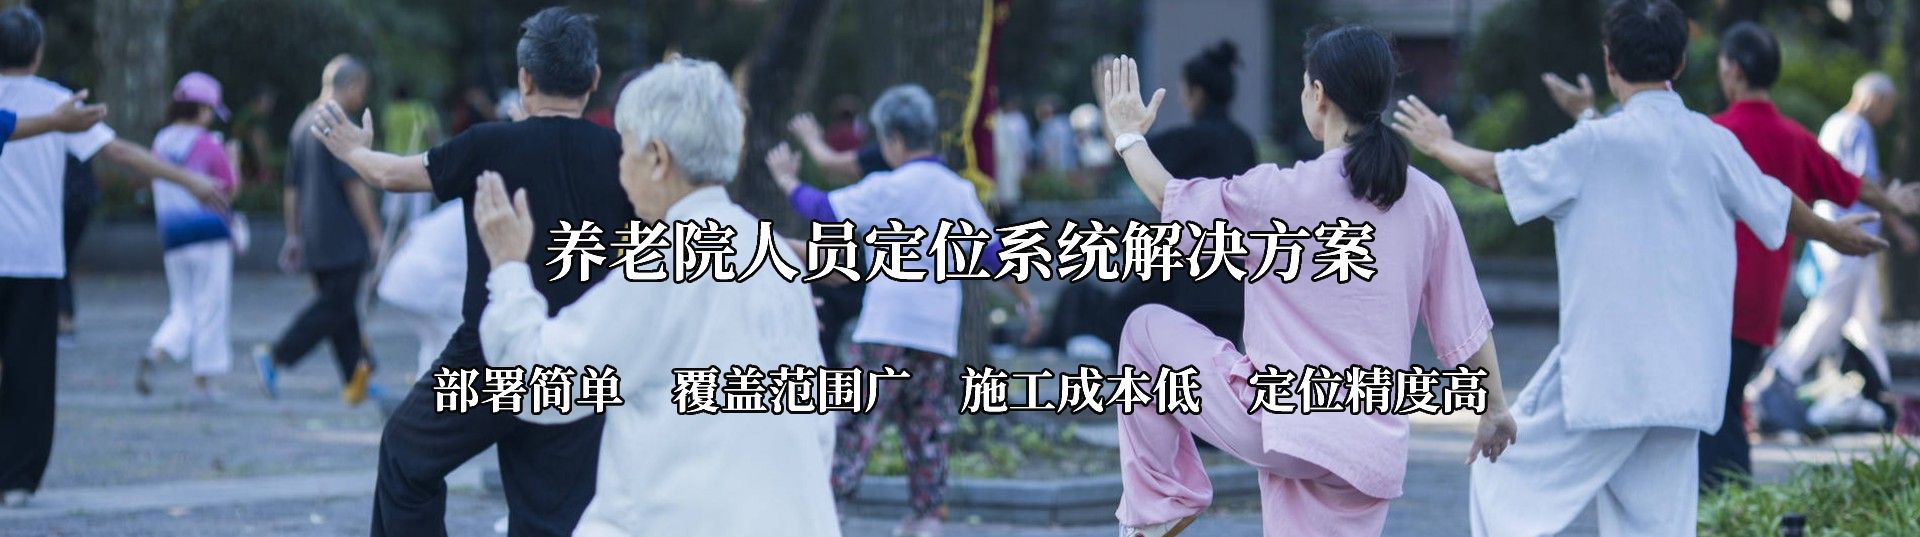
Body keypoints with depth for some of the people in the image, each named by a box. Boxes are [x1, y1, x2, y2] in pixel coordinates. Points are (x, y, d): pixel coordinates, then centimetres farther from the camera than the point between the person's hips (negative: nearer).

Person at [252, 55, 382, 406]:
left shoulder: (303, 123, 15)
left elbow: (292, 187, 19)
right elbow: (354, 184, -16)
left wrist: (294, 235, 24)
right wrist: (375, 233, -12)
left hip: (313, 233, 9)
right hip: (343, 238, -9)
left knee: (339, 306, 11)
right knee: (336, 304, -7)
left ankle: (355, 380, 11)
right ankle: (275, 356, -14)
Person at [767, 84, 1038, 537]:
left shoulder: (890, 189, -7)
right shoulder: (960, 191, 10)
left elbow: (824, 211, -1)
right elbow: (993, 253, 14)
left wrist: (787, 180, 15)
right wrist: (1024, 300, 26)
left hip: (889, 329, -5)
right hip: (941, 330, 5)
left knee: (859, 416, -5)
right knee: (927, 423, 9)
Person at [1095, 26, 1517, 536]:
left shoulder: (1283, 193, -10)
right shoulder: (1427, 201, 2)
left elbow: (1171, 200, 6)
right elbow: (1466, 322, 8)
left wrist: (1128, 136, 24)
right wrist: (1496, 408, 22)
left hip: (1282, 420, -5)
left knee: (1147, 327, 16)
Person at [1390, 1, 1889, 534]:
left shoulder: (1599, 142, -11)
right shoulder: (1714, 143, 6)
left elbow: (1498, 174, -5)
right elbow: (1778, 208, 22)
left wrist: (1440, 145, 16)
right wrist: (1836, 234, 43)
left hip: (1607, 369, -6)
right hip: (1686, 381, 6)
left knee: (1507, 482, 5)